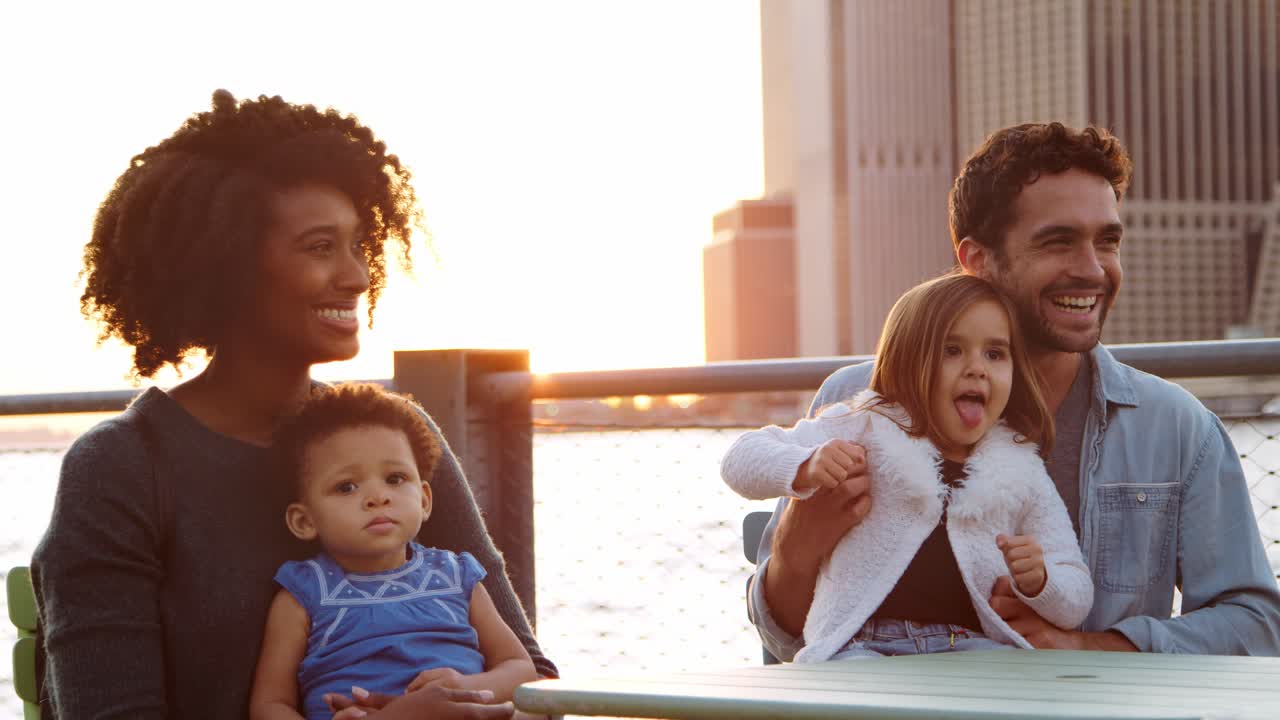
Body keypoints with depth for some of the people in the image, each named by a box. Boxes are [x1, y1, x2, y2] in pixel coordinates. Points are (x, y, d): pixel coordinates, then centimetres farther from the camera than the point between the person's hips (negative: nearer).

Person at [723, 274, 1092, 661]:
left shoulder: (1023, 474, 15)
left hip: (973, 644, 3)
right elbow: (741, 459, 4)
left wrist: (1038, 580, -6)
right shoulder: (865, 429, 8)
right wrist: (806, 468, -18)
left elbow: (1075, 603, 18)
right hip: (862, 644, -2)